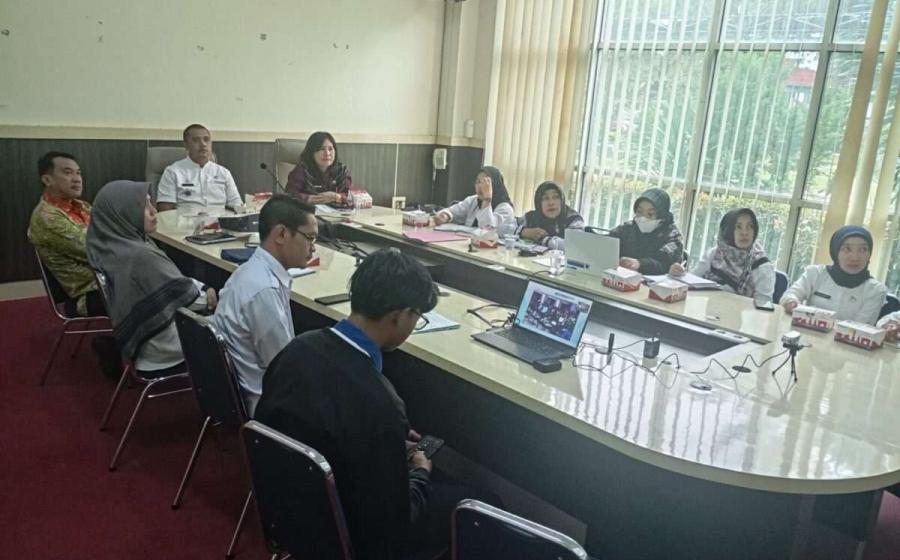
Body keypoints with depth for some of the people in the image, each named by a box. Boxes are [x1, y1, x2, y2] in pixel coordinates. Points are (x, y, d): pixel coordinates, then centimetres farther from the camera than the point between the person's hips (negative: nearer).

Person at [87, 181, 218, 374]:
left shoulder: (108, 245, -2)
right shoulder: (140, 256, -30)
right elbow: (183, 293, -17)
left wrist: (203, 288, 1)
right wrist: (207, 296, 2)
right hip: (165, 353, -8)